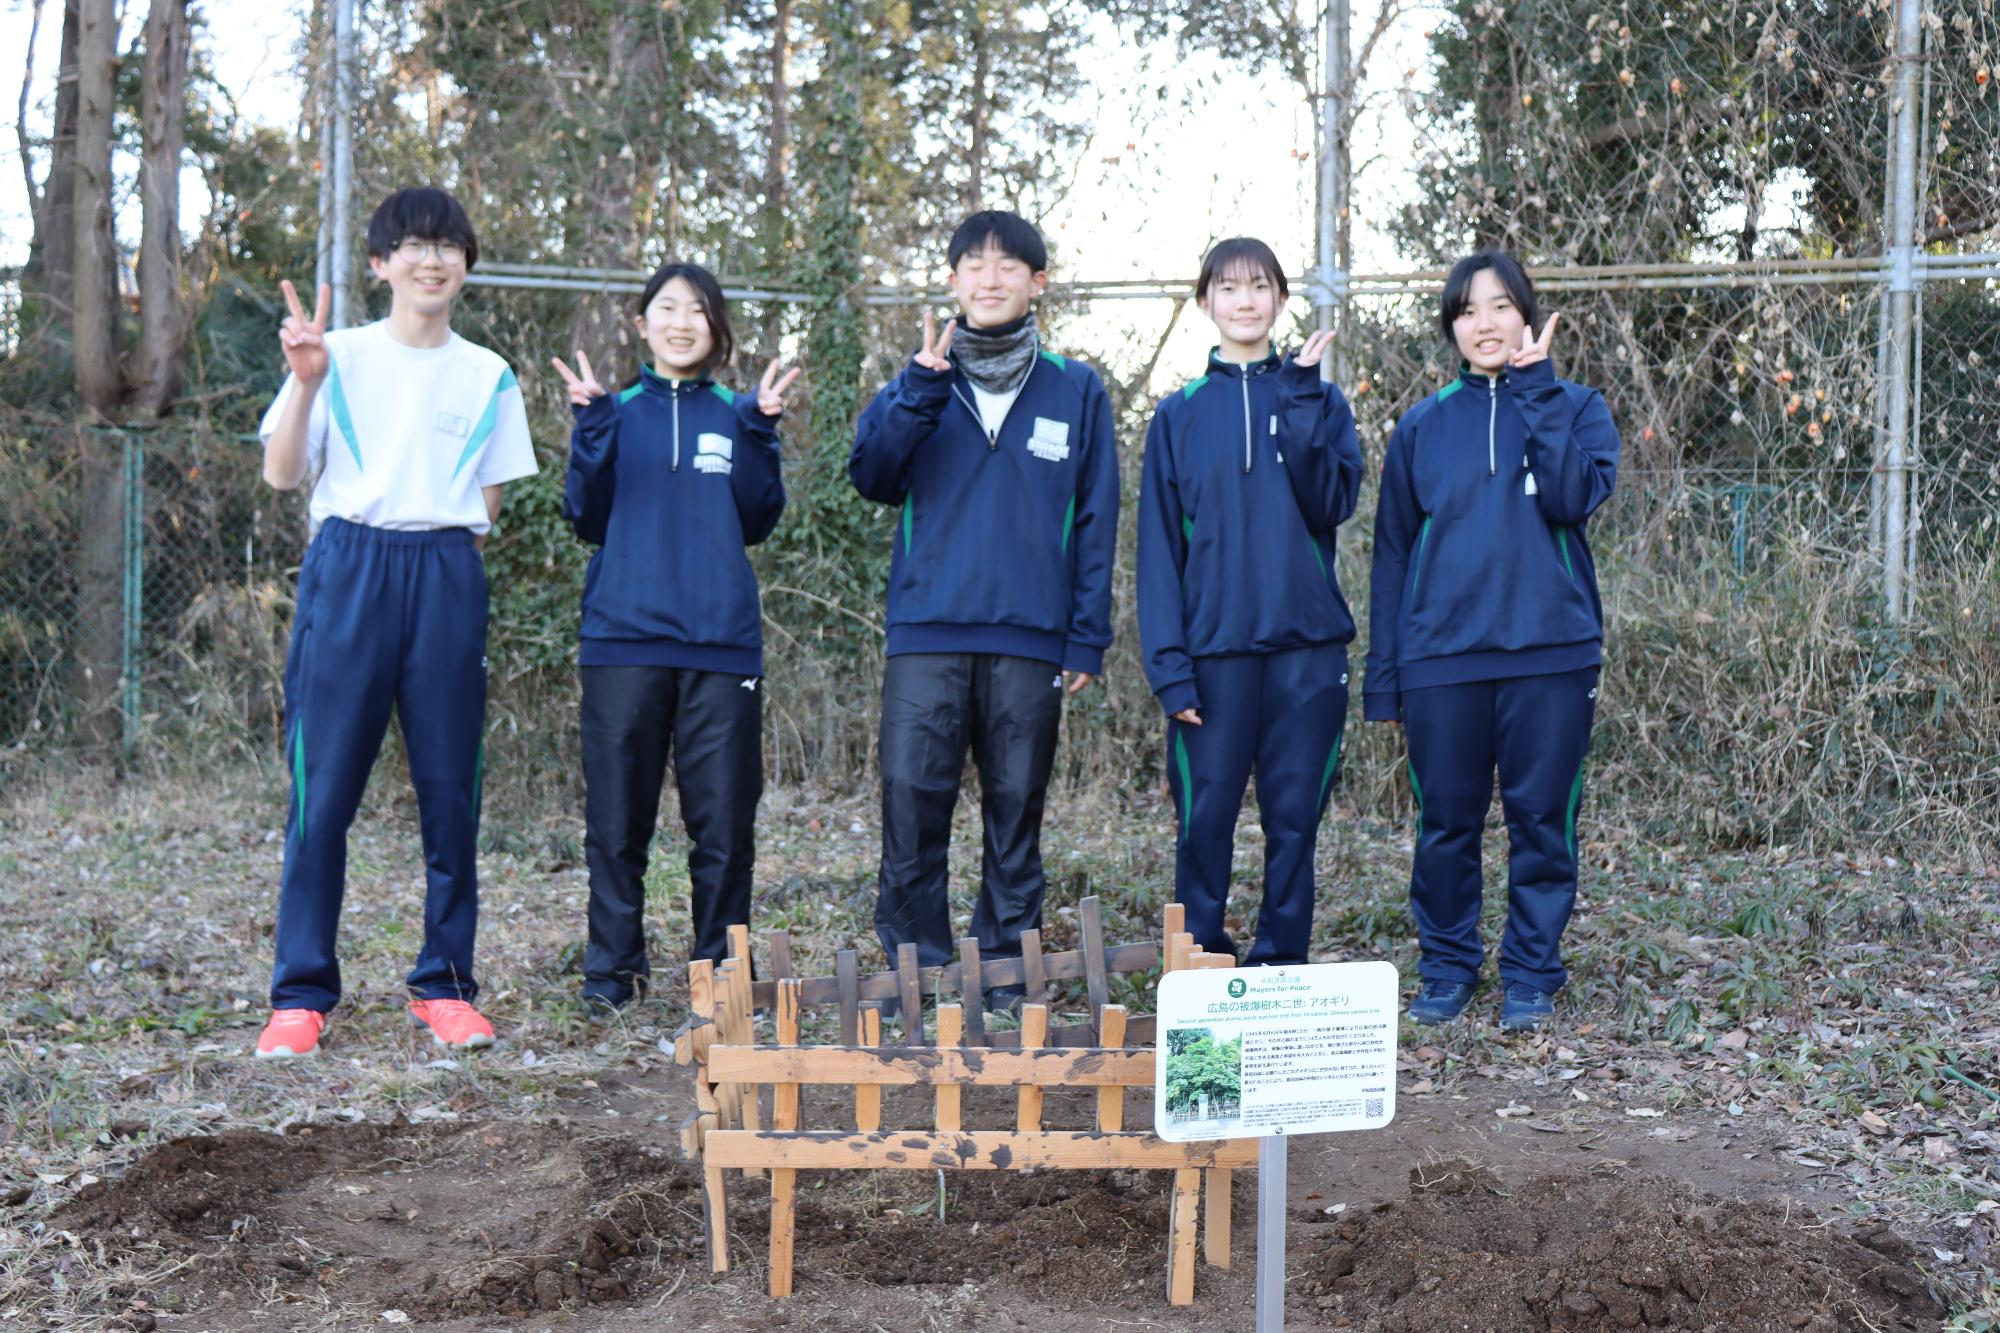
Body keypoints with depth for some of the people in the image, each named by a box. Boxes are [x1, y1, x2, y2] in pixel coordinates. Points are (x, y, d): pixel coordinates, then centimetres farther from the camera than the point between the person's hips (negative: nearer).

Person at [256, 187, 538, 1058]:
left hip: (447, 580, 2)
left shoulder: (488, 376, 13)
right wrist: (303, 381, -13)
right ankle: (300, 994, 2)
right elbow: (281, 474, -1)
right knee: (323, 786, -5)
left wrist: (441, 551, 1)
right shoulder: (341, 356, 7)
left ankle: (443, 985, 11)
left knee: (451, 789, 2)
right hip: (348, 572, -2)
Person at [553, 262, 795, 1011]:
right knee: (617, 819, 2)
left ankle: (723, 970, 12)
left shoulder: (735, 414, 13)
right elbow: (587, 519, 2)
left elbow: (756, 523, 4)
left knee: (723, 820, 1)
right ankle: (613, 969, 12)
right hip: (624, 639, 0)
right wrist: (591, 427, -7)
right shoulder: (618, 411, 12)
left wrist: (760, 432, -5)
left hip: (721, 641, 0)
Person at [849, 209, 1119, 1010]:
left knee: (1016, 810, 6)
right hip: (926, 631, 0)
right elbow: (870, 476, -2)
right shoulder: (920, 380, 12)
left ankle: (1004, 976, 15)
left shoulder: (1076, 391, 9)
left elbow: (1095, 521, 7)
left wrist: (1087, 636, 0)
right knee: (911, 799, -5)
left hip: (1031, 637, 0)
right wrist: (921, 389, -13)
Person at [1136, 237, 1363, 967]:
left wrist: (1300, 400, -13)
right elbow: (1159, 545, 3)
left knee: (1294, 816, 5)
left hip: (1306, 642, 1)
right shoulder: (1179, 413, 8)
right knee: (1205, 817, 0)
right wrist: (1168, 662, -7)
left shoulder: (1319, 400, 10)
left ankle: (1281, 962, 15)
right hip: (1213, 645, -1)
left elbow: (1332, 503, -7)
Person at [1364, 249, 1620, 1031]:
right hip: (1440, 656, 1)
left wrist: (1537, 391, -11)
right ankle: (1446, 970, 20)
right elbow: (1392, 553, 10)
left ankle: (1532, 975, 16)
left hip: (1549, 651, -1)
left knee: (1542, 821, 3)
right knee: (1446, 824, 7)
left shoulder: (1575, 408, 7)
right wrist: (1382, 676, 5)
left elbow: (1574, 498, -14)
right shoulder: (1423, 427, 11)